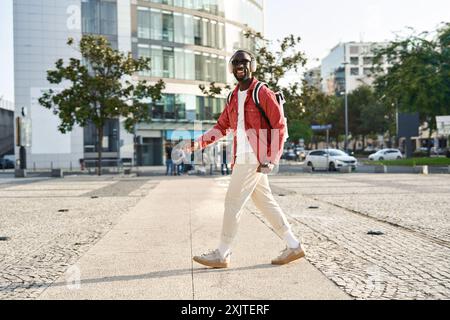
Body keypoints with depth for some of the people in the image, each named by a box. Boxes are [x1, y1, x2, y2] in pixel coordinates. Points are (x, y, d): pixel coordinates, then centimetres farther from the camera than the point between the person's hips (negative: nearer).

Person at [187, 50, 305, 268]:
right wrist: (199, 143, 8)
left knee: (233, 203, -6)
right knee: (265, 203, 10)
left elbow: (279, 127, -10)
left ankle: (222, 255, 4)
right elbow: (222, 127, 20)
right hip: (242, 158, 8)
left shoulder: (262, 93, -7)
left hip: (253, 158, -8)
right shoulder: (233, 97, 17)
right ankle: (293, 246, 19)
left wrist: (271, 160, -15)